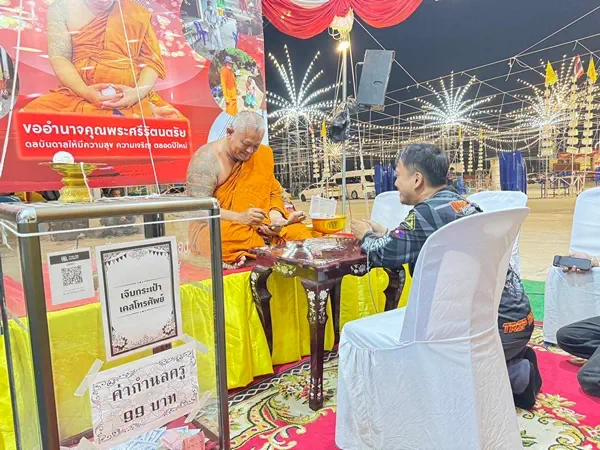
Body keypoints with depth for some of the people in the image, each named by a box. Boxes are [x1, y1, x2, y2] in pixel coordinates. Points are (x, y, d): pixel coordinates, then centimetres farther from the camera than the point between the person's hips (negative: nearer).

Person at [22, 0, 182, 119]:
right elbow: (58, 57, 2)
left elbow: (152, 60, 8)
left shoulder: (137, 13, 13)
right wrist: (84, 91, -18)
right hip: (77, 95, 1)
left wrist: (138, 92, -13)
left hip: (132, 100, 0)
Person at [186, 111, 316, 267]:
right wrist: (239, 218, -27)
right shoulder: (206, 159, -10)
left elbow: (273, 193, 10)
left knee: (300, 232, -19)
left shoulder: (263, 154, 6)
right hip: (215, 226, -4)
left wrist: (275, 215, -13)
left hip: (260, 226, 5)